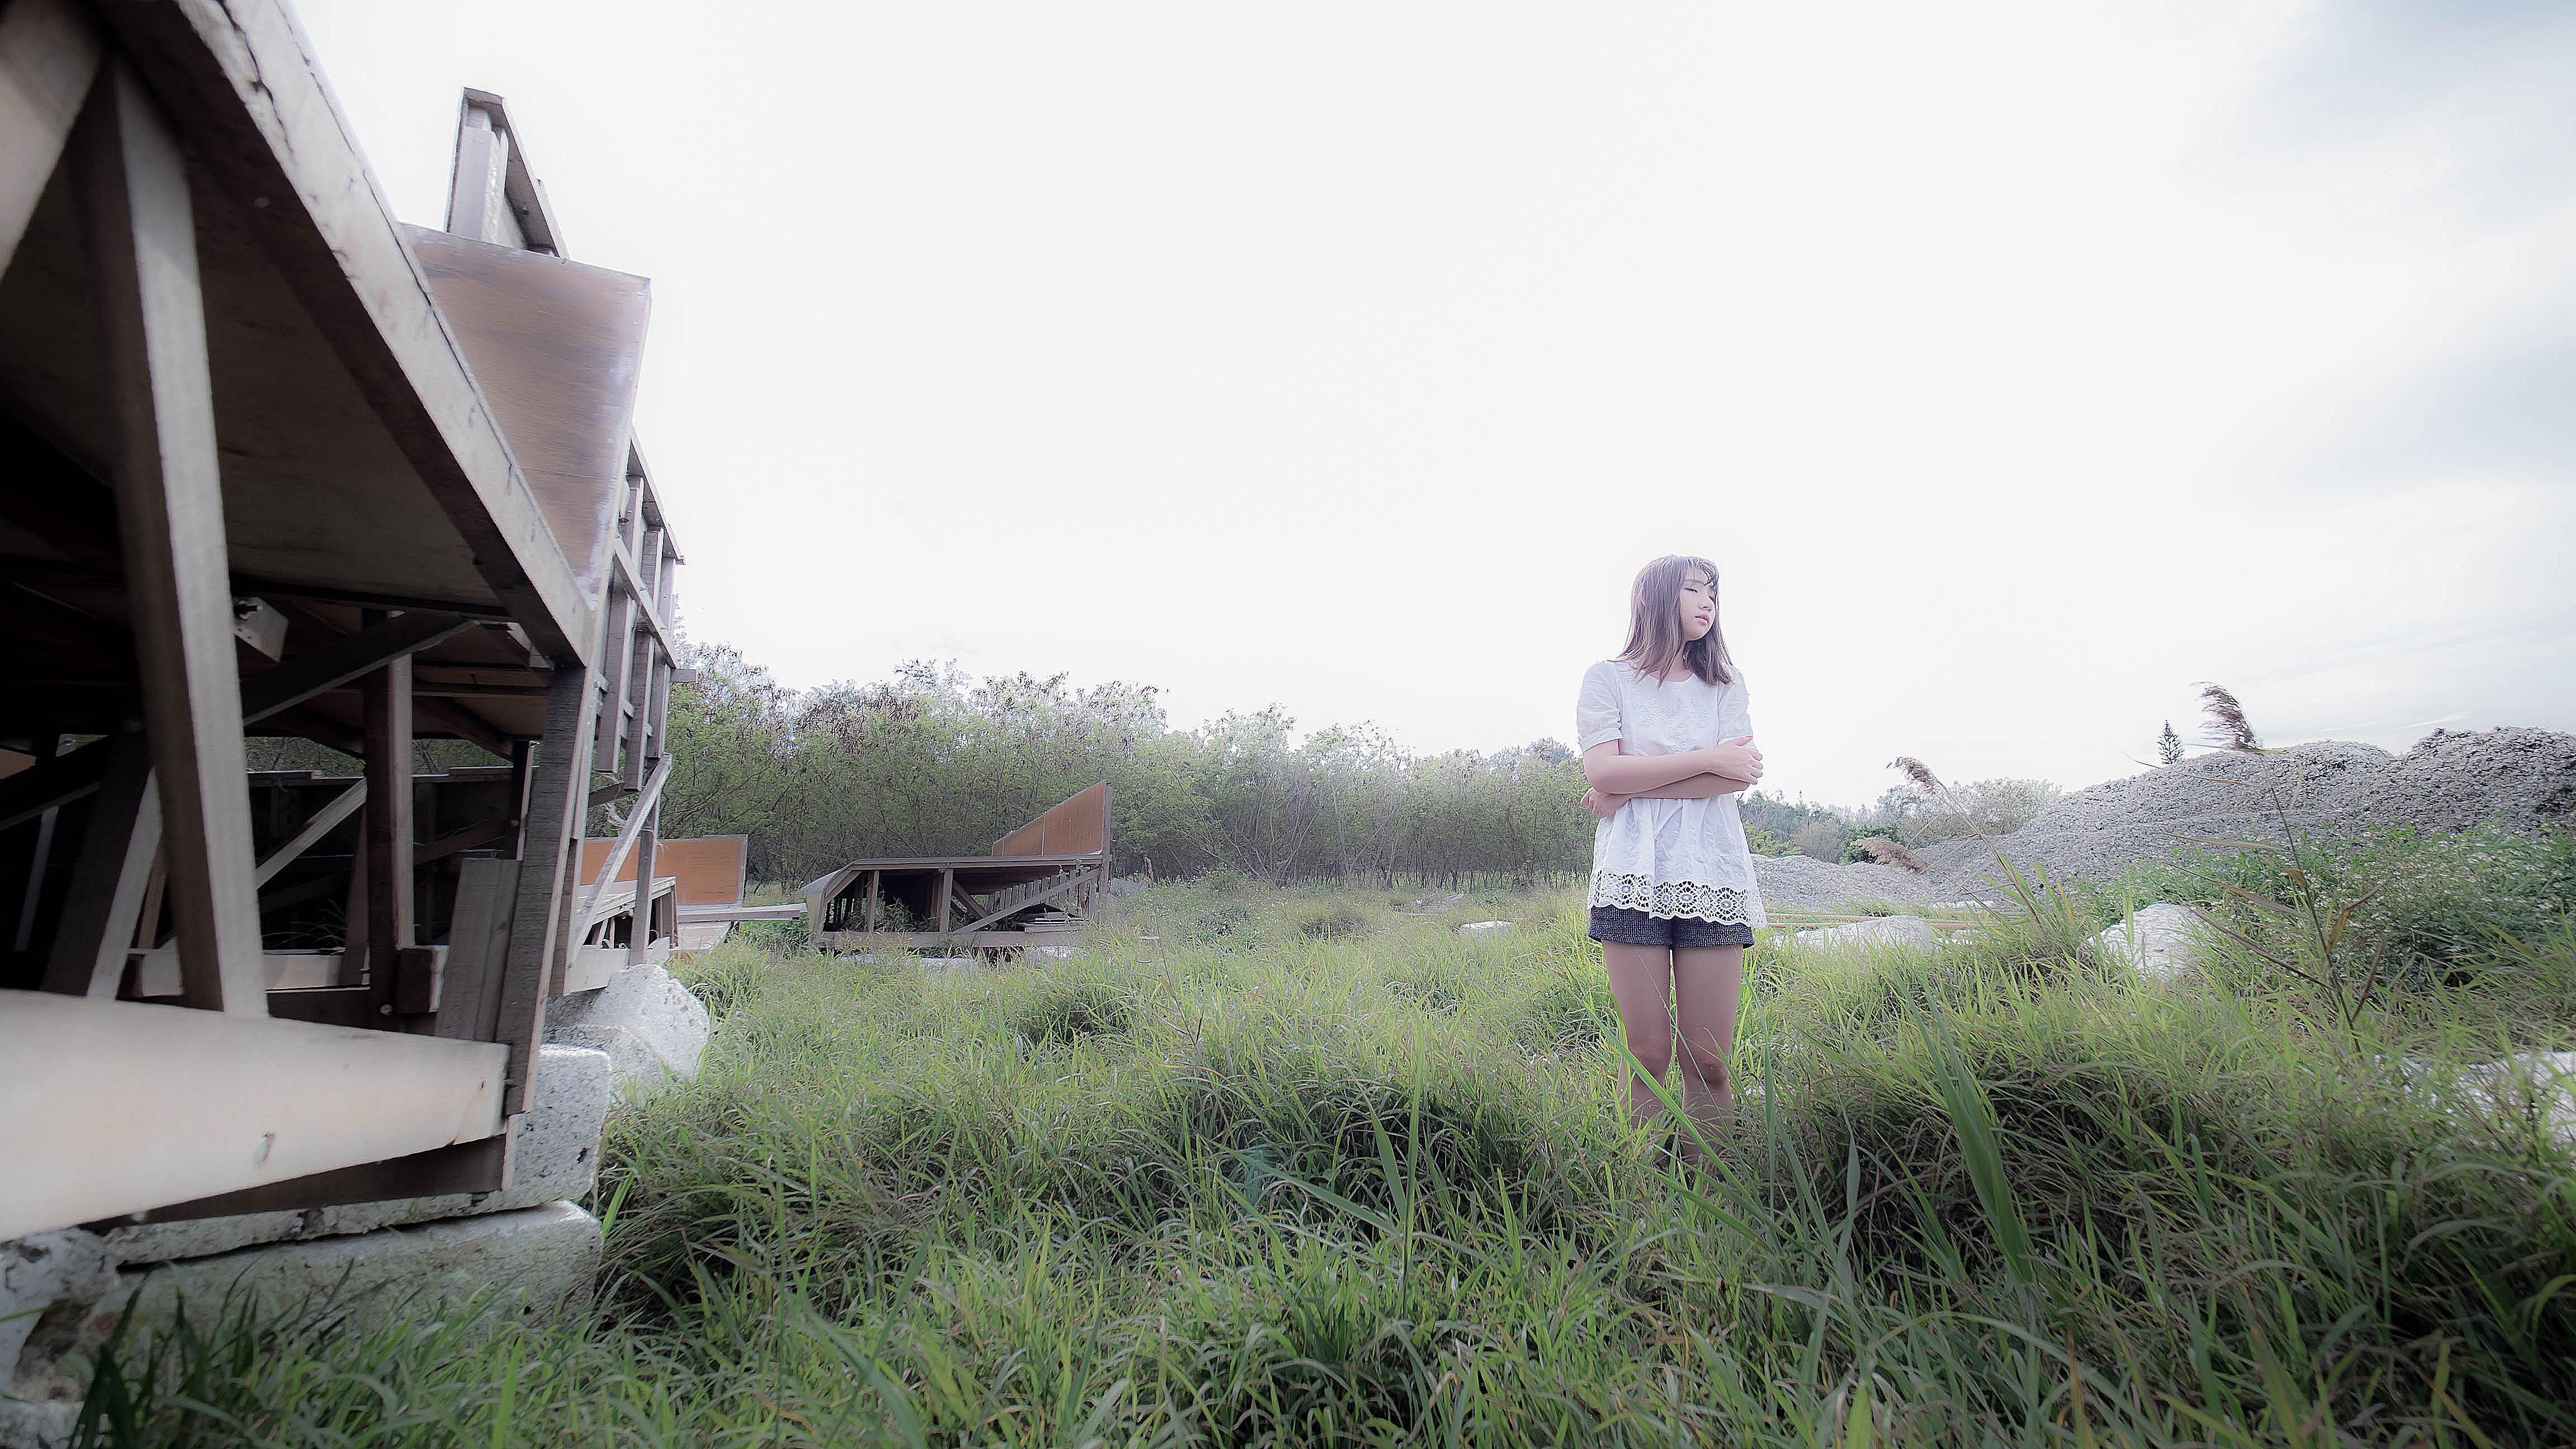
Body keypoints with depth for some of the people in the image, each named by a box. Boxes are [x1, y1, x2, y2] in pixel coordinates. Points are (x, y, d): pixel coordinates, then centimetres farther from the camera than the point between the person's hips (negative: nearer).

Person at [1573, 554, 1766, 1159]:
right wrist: (1707, 759, -7)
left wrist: (1631, 787, -6)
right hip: (1635, 872, -2)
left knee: (1708, 1060, -1)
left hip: (1712, 872, 2)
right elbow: (1603, 773, -6)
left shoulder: (1726, 682, 17)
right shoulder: (1607, 678, 10)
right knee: (1649, 1055, -2)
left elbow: (1739, 775, 0)